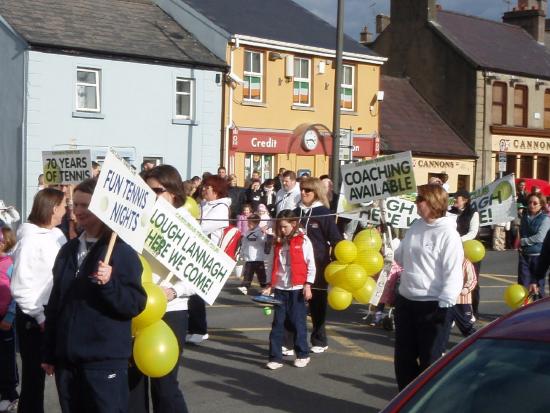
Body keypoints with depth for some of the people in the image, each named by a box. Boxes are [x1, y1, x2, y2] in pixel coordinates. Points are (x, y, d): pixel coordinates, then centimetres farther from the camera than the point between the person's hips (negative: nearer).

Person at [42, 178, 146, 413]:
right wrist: (49, 353, 17)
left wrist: (109, 283, -27)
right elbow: (55, 303, 17)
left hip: (105, 361, -6)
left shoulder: (122, 250, -7)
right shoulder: (68, 250, 12)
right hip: (67, 359, 6)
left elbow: (136, 304, -12)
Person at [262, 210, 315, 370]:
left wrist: (308, 285, -11)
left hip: (297, 289, -4)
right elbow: (275, 267, 14)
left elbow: (311, 266, -4)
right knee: (277, 323, 2)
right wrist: (270, 286, 6)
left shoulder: (303, 241, -3)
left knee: (297, 322, 2)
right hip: (280, 289, 4)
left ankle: (303, 355, 16)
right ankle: (275, 357, 4)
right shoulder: (279, 243, 12)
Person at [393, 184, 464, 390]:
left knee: (430, 359, 5)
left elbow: (453, 273, -19)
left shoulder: (447, 234, -14)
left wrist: (444, 305, -22)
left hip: (432, 306, -8)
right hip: (406, 301, 8)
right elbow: (401, 257, 22)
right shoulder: (416, 226, 8)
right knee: (403, 357, 17)